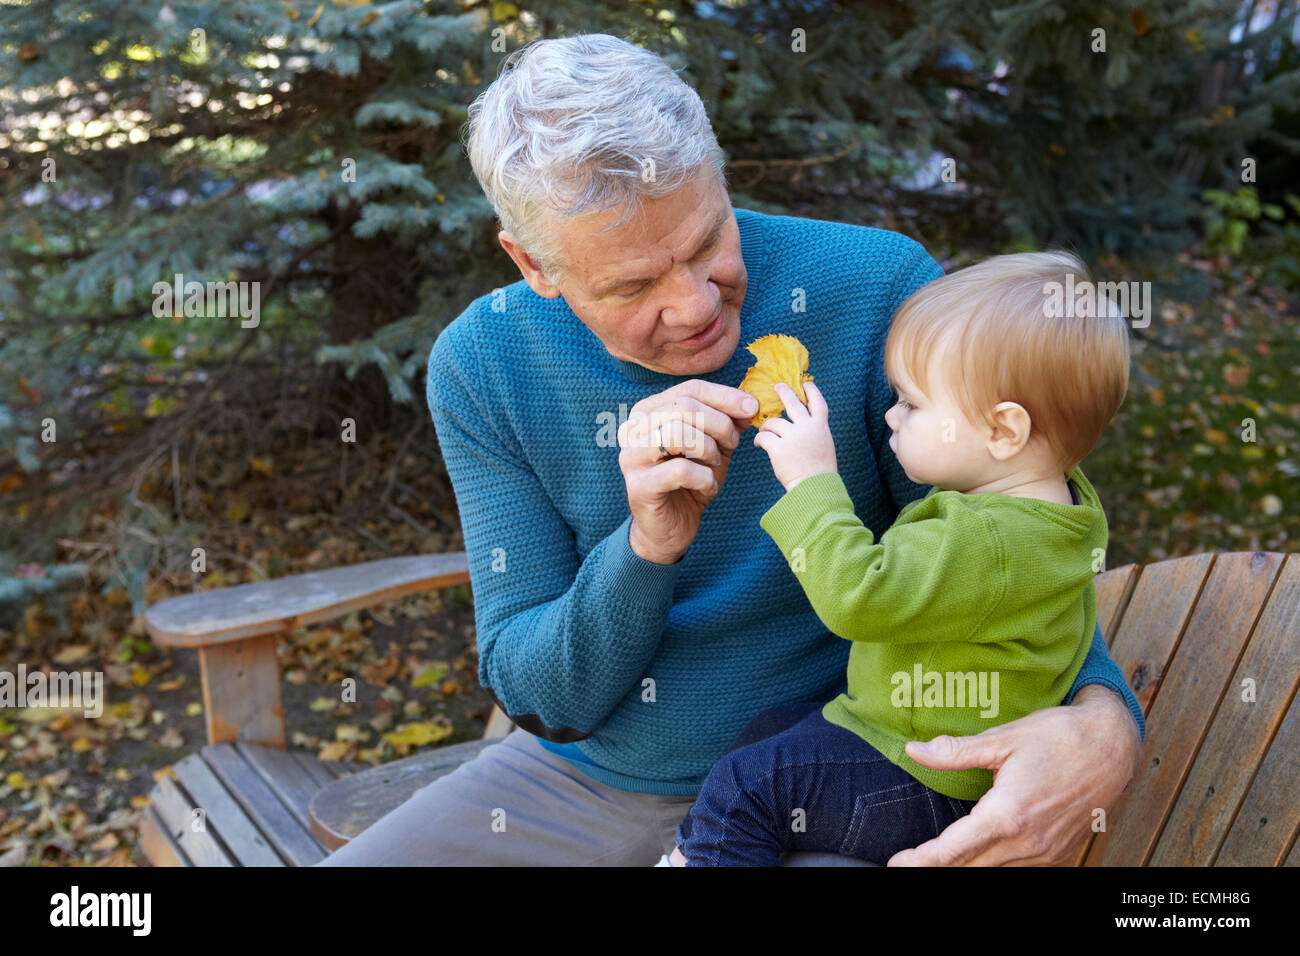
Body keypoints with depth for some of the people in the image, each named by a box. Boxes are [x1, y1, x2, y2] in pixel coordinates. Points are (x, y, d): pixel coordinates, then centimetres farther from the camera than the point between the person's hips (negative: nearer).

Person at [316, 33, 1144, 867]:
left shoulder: (877, 287, -16)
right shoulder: (481, 366, -10)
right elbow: (535, 697, -8)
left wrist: (1102, 722, -29)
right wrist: (648, 546, -28)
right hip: (578, 781, 2)